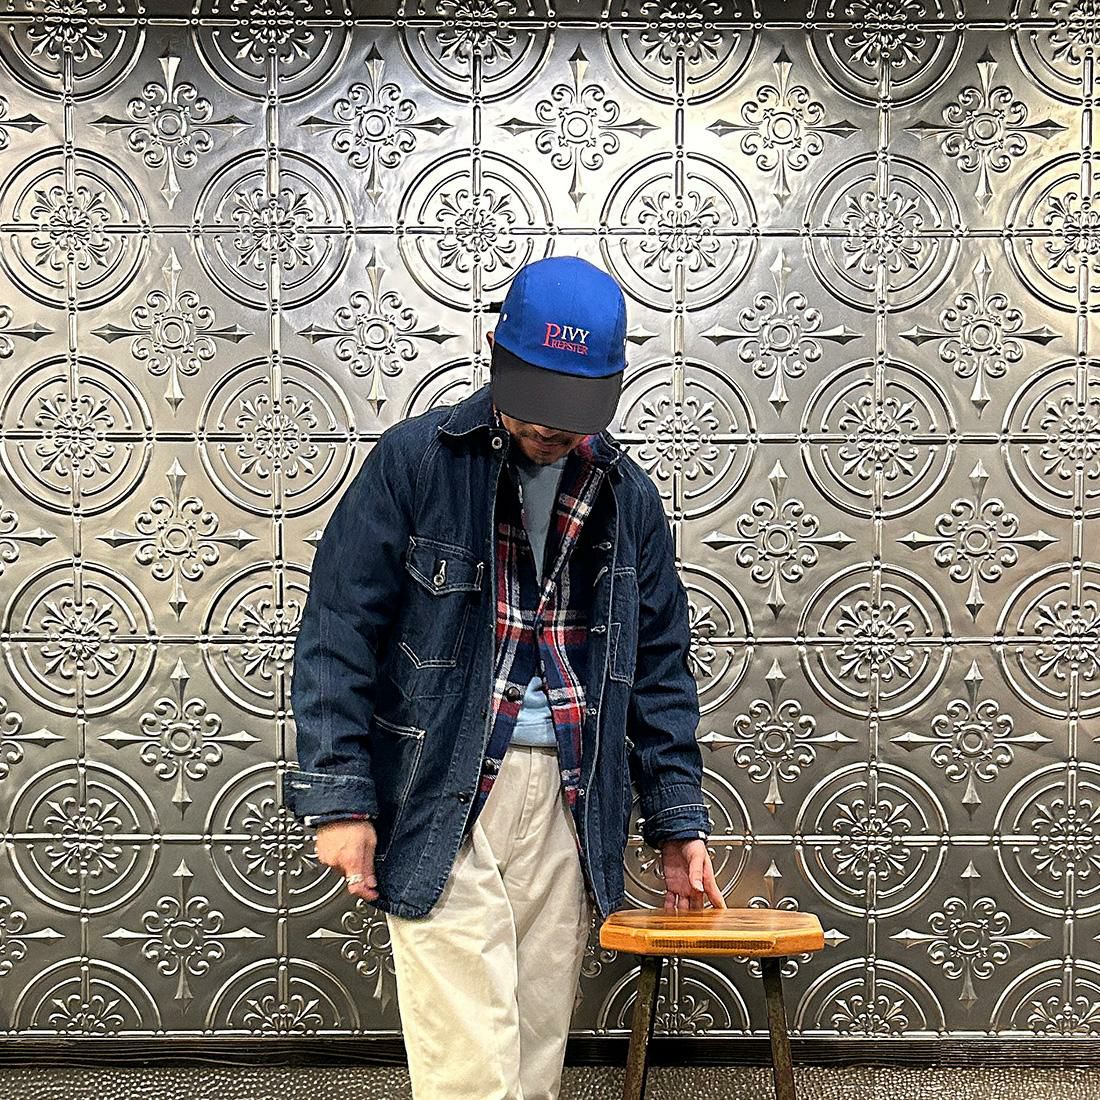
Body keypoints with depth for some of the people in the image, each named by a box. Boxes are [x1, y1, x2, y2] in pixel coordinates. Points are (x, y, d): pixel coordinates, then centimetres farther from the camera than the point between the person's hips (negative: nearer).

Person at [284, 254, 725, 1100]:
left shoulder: (629, 498, 9)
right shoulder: (415, 460, -4)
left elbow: (660, 670, 14)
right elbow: (339, 632, -4)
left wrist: (678, 821, 10)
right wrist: (340, 797, -9)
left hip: (566, 802, 4)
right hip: (440, 801, -4)